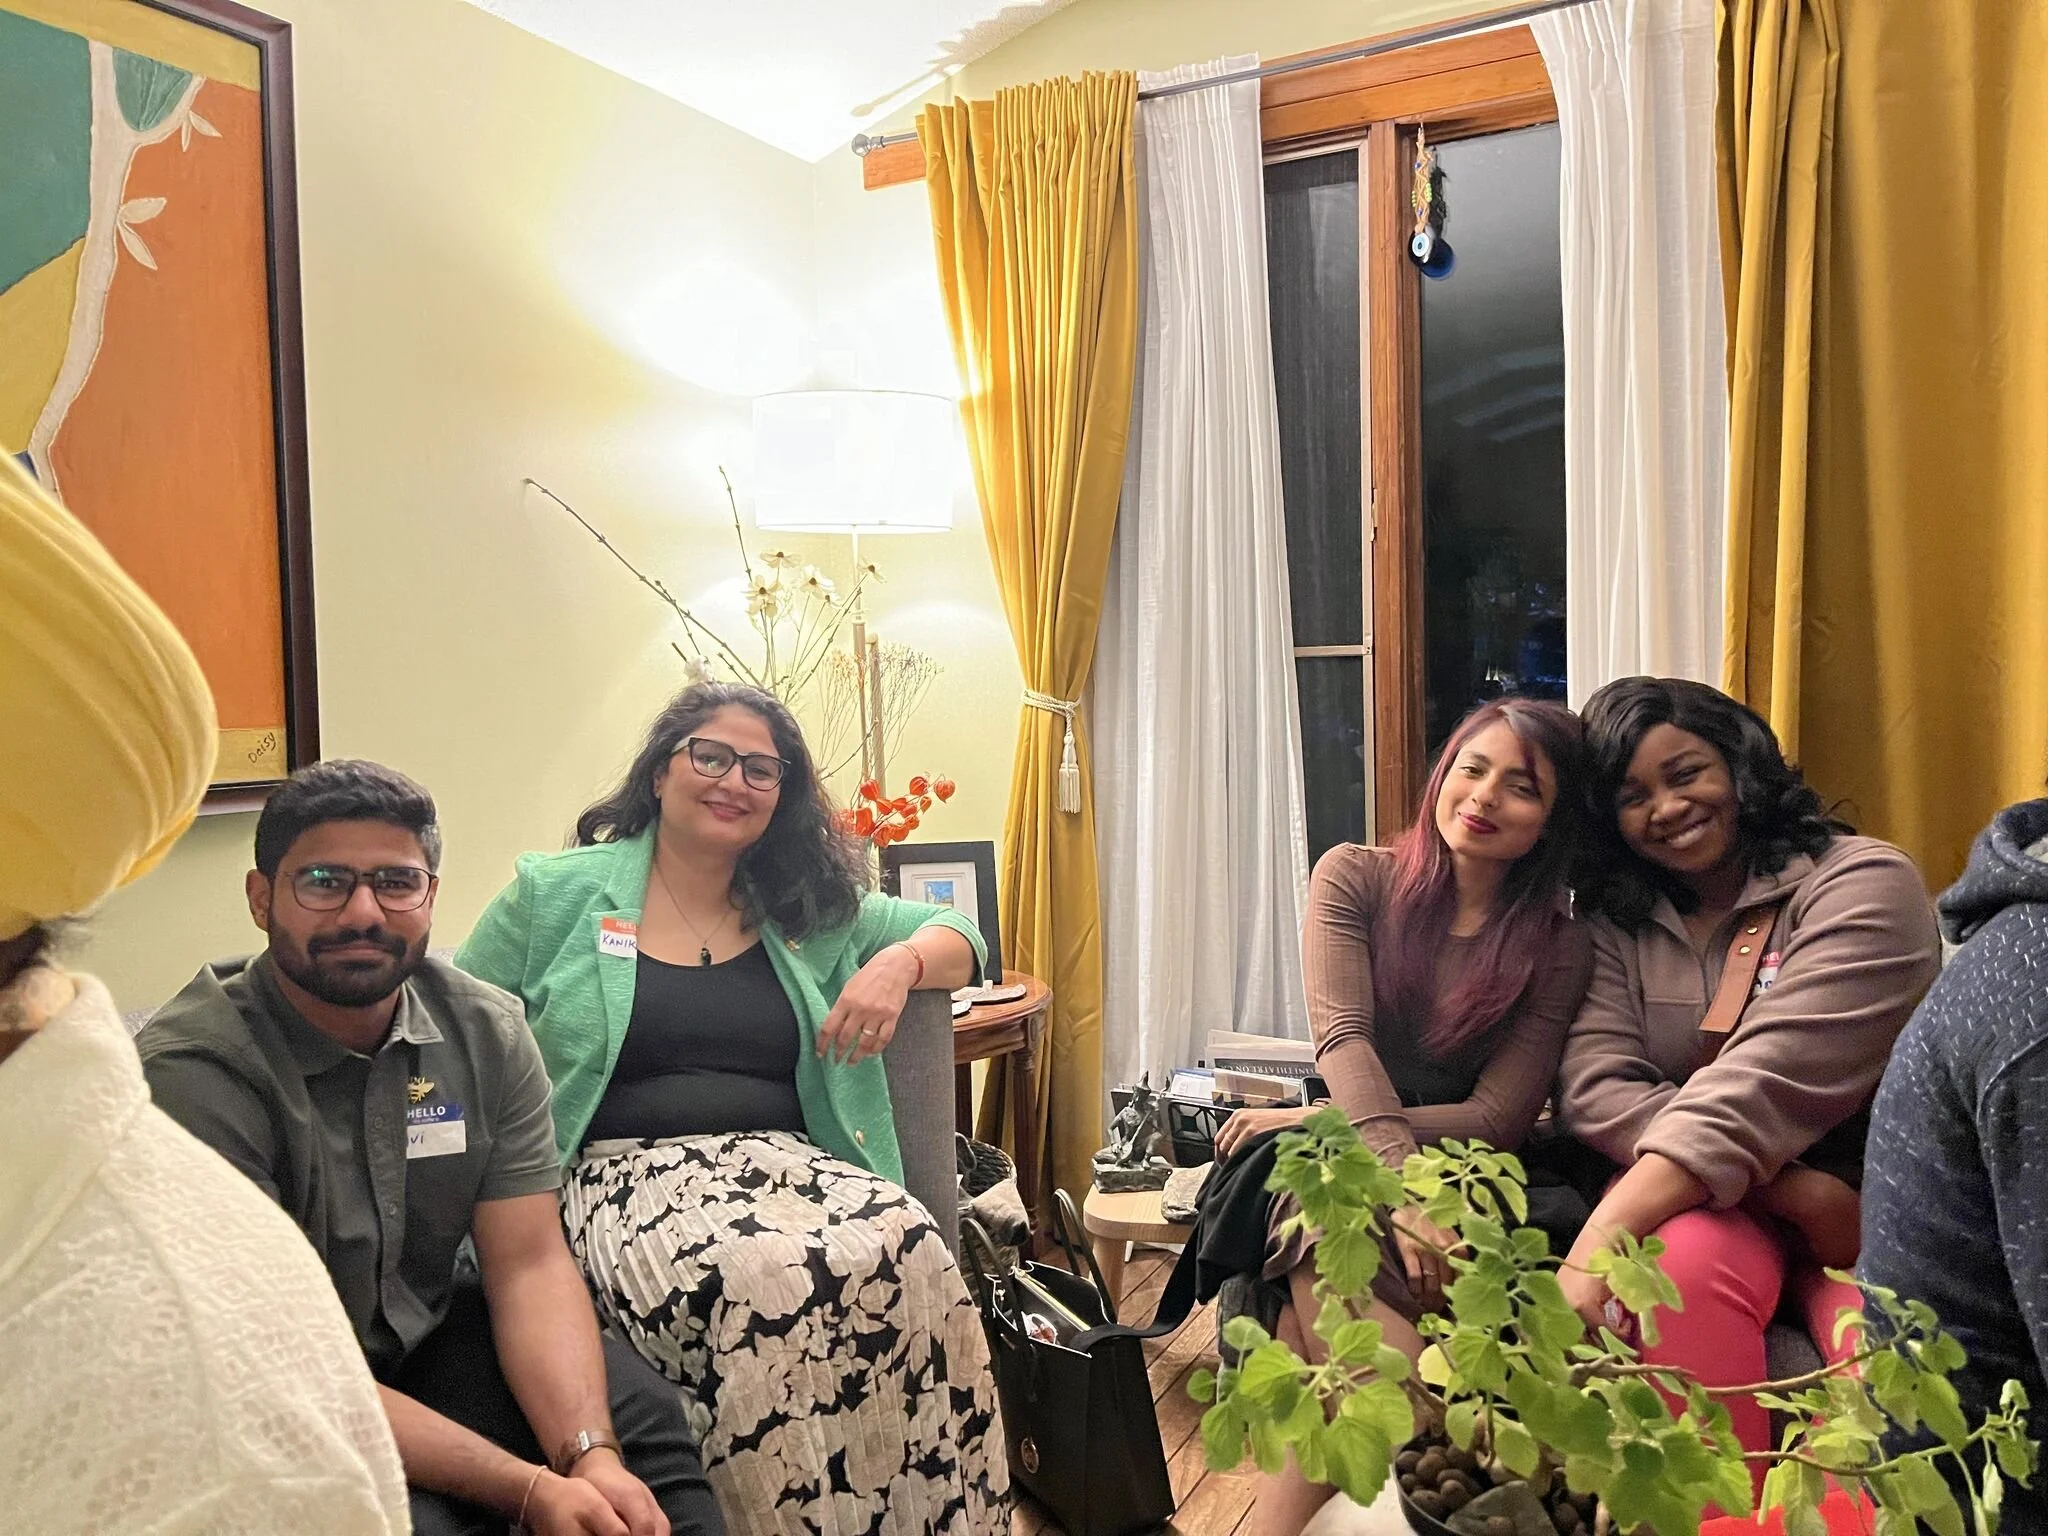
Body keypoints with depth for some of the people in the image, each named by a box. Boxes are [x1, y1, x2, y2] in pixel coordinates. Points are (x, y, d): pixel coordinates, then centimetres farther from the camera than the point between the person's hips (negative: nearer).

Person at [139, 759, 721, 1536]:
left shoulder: (485, 1030, -7)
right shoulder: (193, 1072, -23)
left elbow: (529, 1264, -9)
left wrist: (590, 1453, -26)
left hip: (427, 1339, 4)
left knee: (639, 1408, -15)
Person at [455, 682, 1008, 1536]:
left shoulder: (812, 911, 18)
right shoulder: (553, 895, 10)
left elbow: (959, 937, 22)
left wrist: (899, 962, -2)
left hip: (789, 1162, 3)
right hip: (629, 1175, -3)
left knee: (911, 1258, -30)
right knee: (767, 1283, -36)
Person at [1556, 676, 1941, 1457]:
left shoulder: (1863, 884, -8)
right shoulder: (1618, 923, 6)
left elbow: (1768, 1083, -22)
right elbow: (1595, 1088, -8)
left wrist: (1602, 1239, -33)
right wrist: (1794, 1190, -22)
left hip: (1873, 1206, -2)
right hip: (1705, 1202, 2)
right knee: (1686, 1260, -32)